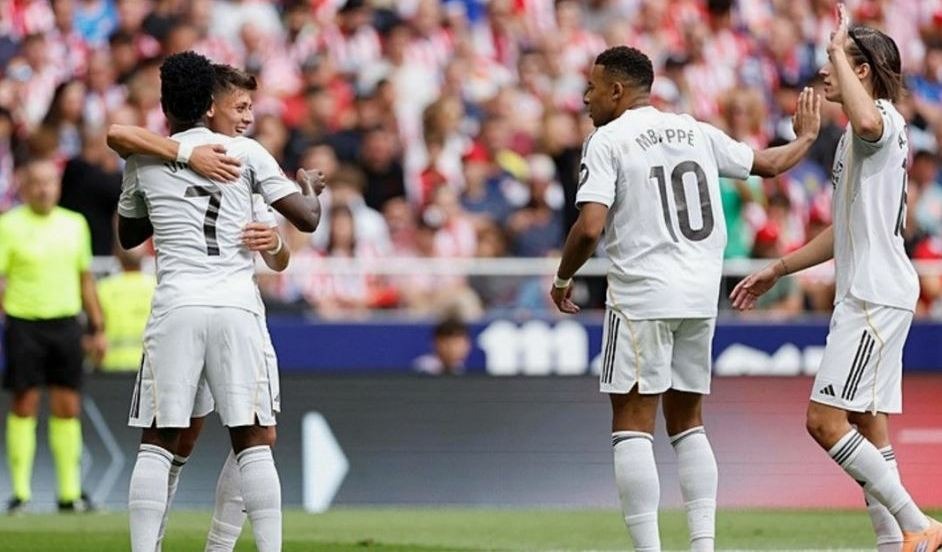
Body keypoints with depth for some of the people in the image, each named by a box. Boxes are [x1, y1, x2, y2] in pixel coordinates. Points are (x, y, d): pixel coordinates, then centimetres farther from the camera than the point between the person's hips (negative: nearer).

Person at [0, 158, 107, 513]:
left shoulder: (74, 224, 11)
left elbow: (85, 278, 18)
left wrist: (97, 328, 16)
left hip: (66, 322, 4)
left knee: (68, 408, 3)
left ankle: (70, 492, 9)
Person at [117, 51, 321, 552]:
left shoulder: (142, 160, 11)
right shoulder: (245, 152, 7)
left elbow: (128, 234, 28)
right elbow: (306, 219, 5)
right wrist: (310, 190, 27)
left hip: (176, 308, 0)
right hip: (237, 307, 0)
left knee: (156, 444, 3)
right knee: (253, 444, 3)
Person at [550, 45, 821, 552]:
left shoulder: (607, 142, -5)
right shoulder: (696, 132, 12)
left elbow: (589, 228, -15)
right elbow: (766, 164, 25)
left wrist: (563, 278, 2)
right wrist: (806, 138, 45)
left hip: (642, 296, -6)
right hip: (701, 298, 6)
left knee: (632, 424, -3)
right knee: (687, 422, 15)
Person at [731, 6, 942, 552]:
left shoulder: (883, 116, -10)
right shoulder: (861, 135, 22)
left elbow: (866, 120, -40)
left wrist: (839, 49, -26)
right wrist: (777, 271, 31)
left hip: (878, 296, -11)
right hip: (866, 295, 11)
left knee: (826, 419, -14)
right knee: (867, 426, 8)